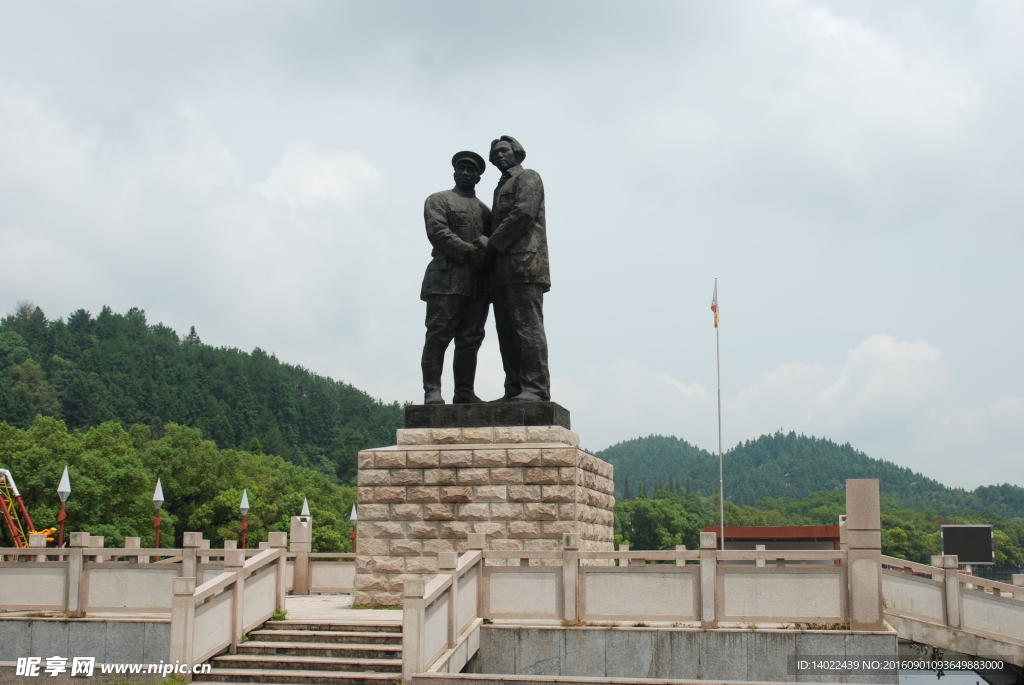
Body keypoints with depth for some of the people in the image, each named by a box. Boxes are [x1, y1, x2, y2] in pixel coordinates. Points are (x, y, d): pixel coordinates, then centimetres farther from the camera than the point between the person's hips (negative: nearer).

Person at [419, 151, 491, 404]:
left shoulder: (485, 210, 27)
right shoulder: (438, 200, 11)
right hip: (447, 279, -5)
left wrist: (488, 255, -6)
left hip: (478, 285, 5)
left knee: (470, 339, 2)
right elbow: (437, 231, -6)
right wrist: (468, 251, -17)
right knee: (438, 336, -9)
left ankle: (464, 393, 4)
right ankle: (432, 392, -10)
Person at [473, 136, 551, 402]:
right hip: (503, 270, 9)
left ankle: (536, 388, -19)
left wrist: (492, 242, -8)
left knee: (527, 326, -15)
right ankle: (515, 390, 1)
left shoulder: (528, 177, 6)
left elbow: (524, 213, -10)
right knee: (507, 331, 2)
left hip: (525, 261, -9)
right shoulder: (501, 188, 32)